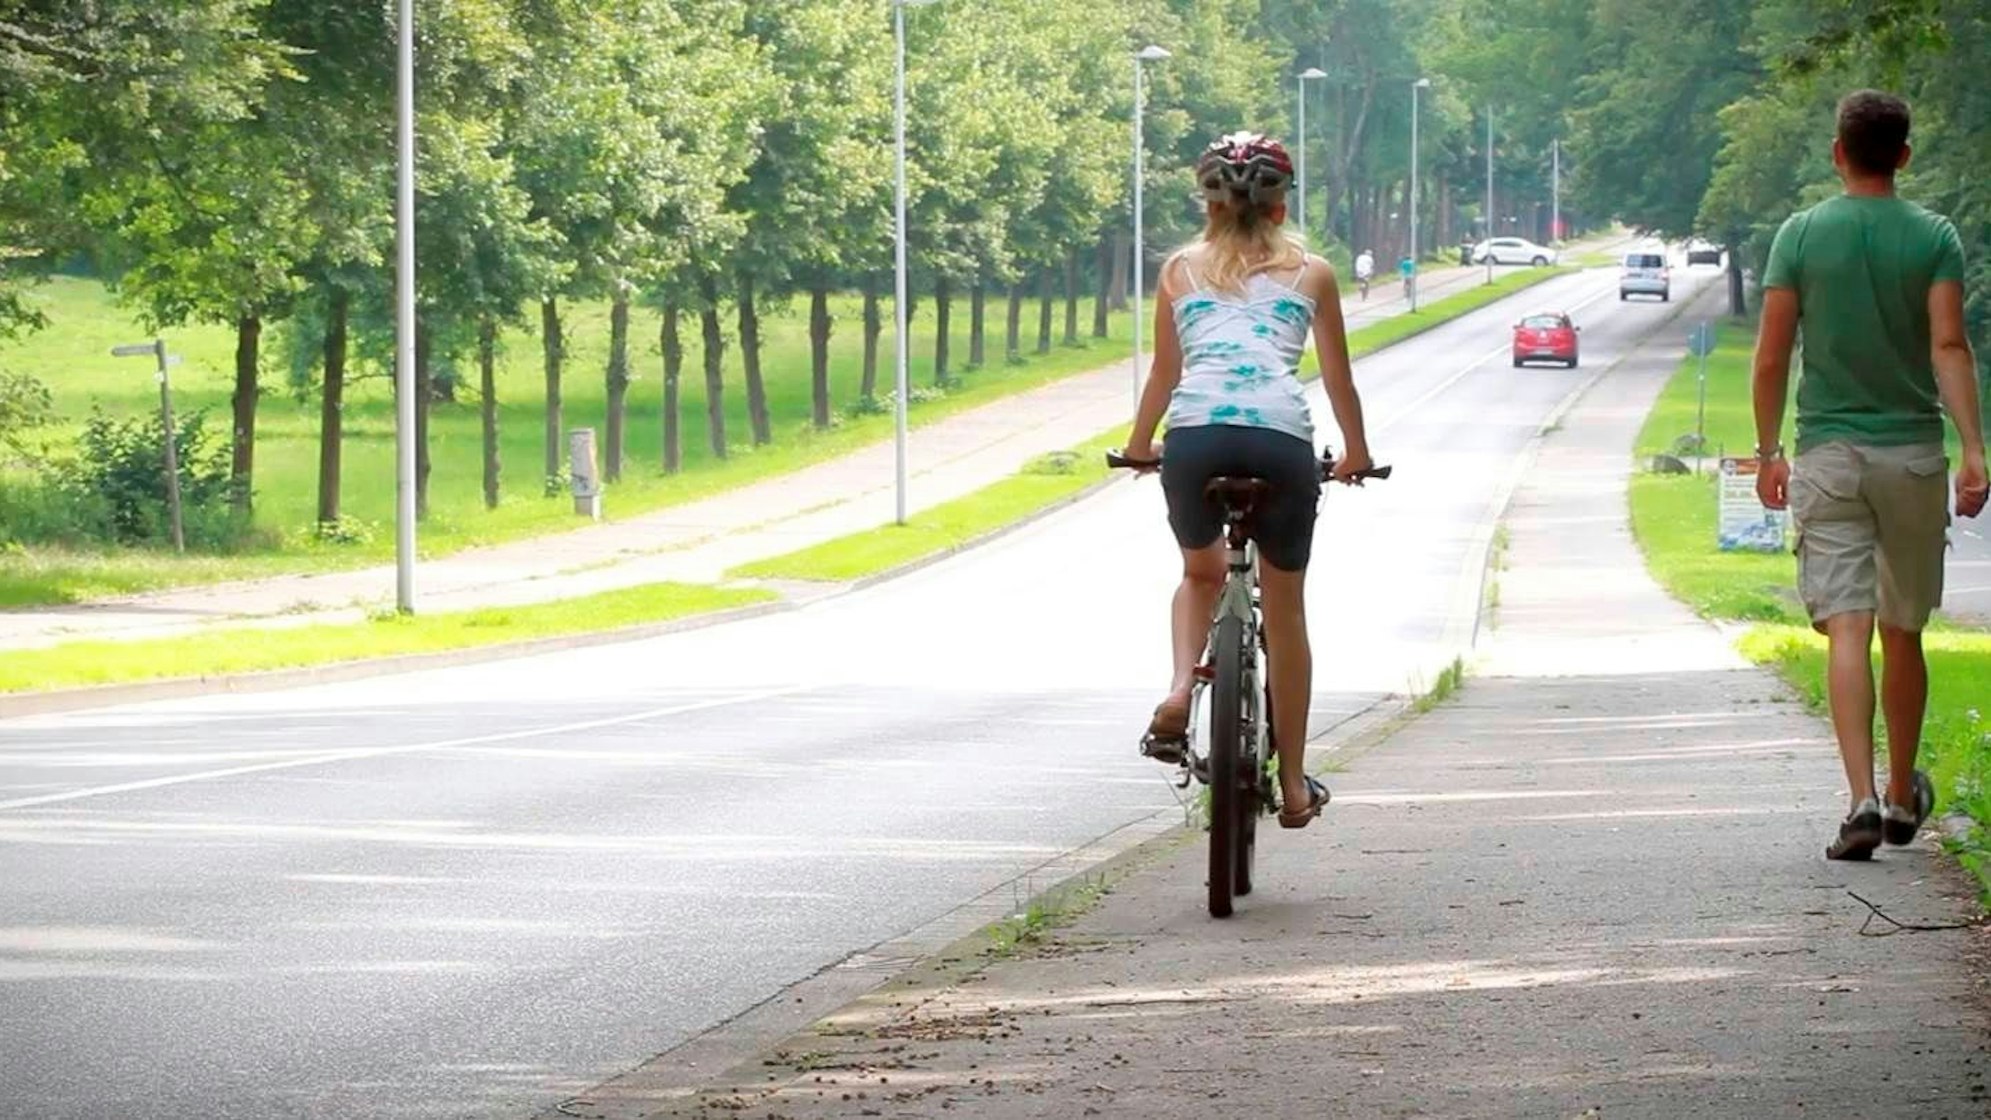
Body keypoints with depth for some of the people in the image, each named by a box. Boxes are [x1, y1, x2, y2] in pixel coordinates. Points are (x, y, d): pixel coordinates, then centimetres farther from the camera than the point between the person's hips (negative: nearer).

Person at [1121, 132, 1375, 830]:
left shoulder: (1181, 269, 22)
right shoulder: (1310, 273, 21)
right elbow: (1339, 378, 27)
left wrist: (1140, 445, 45)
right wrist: (1355, 454, 43)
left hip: (1195, 432, 1)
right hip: (1281, 435, -1)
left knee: (1201, 573, 28)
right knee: (1284, 608, 14)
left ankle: (1179, 689, 0)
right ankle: (1293, 784, 18)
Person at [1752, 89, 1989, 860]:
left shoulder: (1801, 236, -1)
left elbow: (1771, 357, -1)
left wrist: (1768, 454, 9)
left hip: (1828, 456, -1)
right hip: (1912, 454, 1)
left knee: (1847, 631, -7)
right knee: (1904, 635, 14)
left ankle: (1863, 800, -21)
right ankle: (1903, 796, 28)